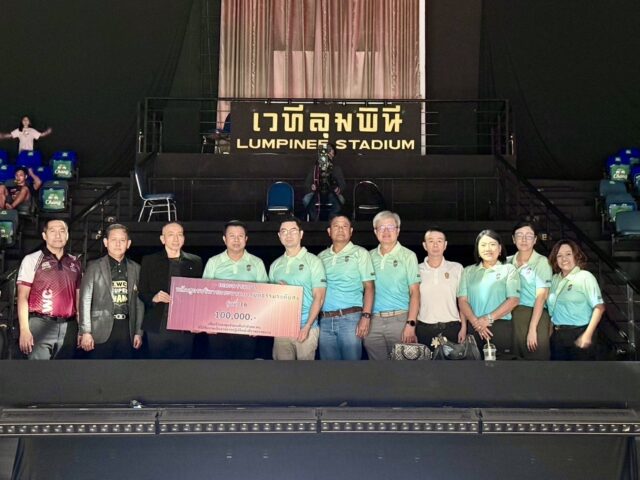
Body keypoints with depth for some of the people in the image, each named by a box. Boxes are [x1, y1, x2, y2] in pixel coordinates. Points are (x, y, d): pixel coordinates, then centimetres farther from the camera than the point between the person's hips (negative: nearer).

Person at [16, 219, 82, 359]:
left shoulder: (75, 263, 13)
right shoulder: (32, 260, 1)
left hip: (69, 327, 4)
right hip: (40, 324, -4)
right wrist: (24, 330, -12)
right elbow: (22, 297, -3)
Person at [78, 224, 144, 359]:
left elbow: (138, 302, 12)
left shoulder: (135, 268, 11)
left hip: (126, 329, 3)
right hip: (101, 331, -3)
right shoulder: (95, 267, 2)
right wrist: (86, 332, -8)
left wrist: (138, 332, 7)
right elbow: (85, 300, -2)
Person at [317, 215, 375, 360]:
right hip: (325, 320, 4)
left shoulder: (360, 253, 5)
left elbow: (368, 287, -1)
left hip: (350, 317, -3)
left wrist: (366, 316, -12)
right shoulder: (321, 257, 14)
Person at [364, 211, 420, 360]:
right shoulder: (369, 257, 11)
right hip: (373, 320, 3)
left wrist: (411, 324, -11)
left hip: (399, 319, -2)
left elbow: (415, 293, -1)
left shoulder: (408, 256, 4)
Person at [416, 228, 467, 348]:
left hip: (452, 328, 0)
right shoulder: (417, 271, 6)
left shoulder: (457, 268, 6)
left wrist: (463, 327, 0)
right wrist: (412, 329, 2)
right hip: (425, 329, 0)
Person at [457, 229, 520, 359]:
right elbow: (462, 300, 5)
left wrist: (489, 318, -12)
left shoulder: (508, 269, 8)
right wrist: (475, 322, -12)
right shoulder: (468, 271, 14)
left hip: (501, 327, -2)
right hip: (474, 328, 2)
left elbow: (514, 299, -2)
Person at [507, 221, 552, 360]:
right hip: (511, 318, 4)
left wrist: (532, 328, -18)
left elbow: (541, 296, -11)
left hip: (535, 317, -4)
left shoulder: (541, 262, -4)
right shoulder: (508, 262, 9)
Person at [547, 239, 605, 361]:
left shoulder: (585, 277, -6)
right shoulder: (554, 279, 11)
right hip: (557, 335, 6)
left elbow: (599, 307, -11)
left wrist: (588, 334, -19)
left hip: (579, 333, -6)